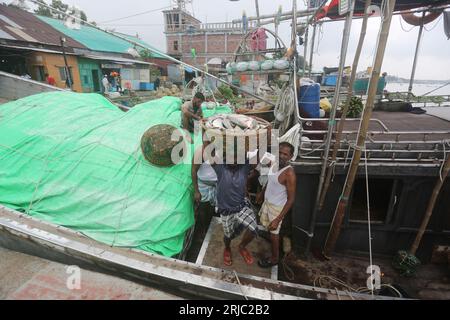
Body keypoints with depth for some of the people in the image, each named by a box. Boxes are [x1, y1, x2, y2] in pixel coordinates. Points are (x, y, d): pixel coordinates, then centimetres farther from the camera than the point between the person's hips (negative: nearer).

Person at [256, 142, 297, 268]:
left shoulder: (289, 173, -31)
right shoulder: (275, 164, -7)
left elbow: (291, 199, -28)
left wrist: (278, 220, -31)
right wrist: (261, 193, 25)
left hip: (277, 206, -7)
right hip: (267, 202, 7)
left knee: (273, 232, 11)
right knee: (266, 223, 28)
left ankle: (274, 258, 34)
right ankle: (270, 235, 58)